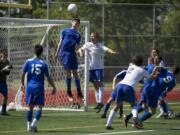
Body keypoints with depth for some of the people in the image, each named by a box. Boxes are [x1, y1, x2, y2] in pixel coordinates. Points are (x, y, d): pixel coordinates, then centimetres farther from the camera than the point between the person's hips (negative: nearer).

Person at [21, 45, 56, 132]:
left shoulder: (28, 62, 0)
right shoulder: (43, 64, -2)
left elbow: (23, 74, -1)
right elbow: (48, 77, 0)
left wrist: (22, 84, 14)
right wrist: (54, 87, 9)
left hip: (30, 87, 2)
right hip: (39, 88, -2)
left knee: (30, 107, 10)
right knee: (39, 107, 3)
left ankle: (29, 126, 12)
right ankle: (34, 122, -16)